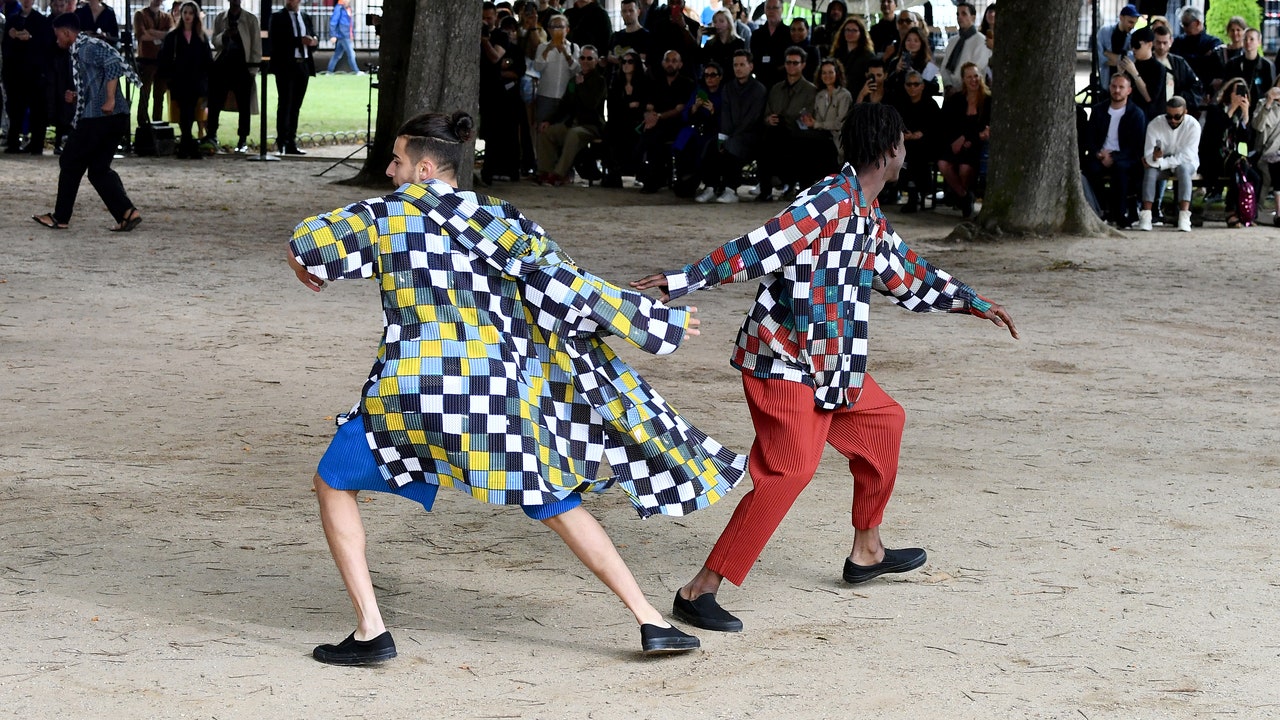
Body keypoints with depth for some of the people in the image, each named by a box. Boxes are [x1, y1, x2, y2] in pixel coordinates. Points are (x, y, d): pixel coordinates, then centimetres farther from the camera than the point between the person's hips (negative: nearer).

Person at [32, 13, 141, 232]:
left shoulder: (88, 47, -8)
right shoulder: (80, 52, 23)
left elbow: (114, 65, -22)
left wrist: (110, 100, -26)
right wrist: (77, 97, 12)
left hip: (99, 116, -10)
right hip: (115, 118, 10)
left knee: (70, 163, 3)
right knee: (98, 169, 10)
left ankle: (60, 217, 11)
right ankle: (127, 213, -4)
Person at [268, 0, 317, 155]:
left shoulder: (306, 18, 16)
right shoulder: (277, 17, 0)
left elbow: (313, 41, 18)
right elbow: (275, 41, -13)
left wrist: (313, 42, -7)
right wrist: (299, 40, -20)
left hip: (304, 66, 5)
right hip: (286, 65, -5)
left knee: (296, 107, 7)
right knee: (285, 104, -6)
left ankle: (291, 143, 9)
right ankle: (281, 142, -5)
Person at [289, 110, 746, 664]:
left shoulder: (384, 214, 3)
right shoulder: (494, 216, 10)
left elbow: (307, 243, -3)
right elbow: (561, 287, 3)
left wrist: (307, 267, 22)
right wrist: (650, 321, 6)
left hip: (412, 394, -3)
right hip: (498, 393, 3)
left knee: (332, 485, 18)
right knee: (557, 505, 19)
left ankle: (370, 632, 6)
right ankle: (651, 622, 14)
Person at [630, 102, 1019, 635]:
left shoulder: (871, 218, 14)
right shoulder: (830, 202, -19)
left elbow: (908, 279, 29)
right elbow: (760, 248, -26)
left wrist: (974, 303, 35)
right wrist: (682, 281, -31)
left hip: (828, 362, 11)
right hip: (784, 361, -11)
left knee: (882, 421, 23)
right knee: (787, 470, -19)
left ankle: (866, 552, 36)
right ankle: (699, 591, -19)